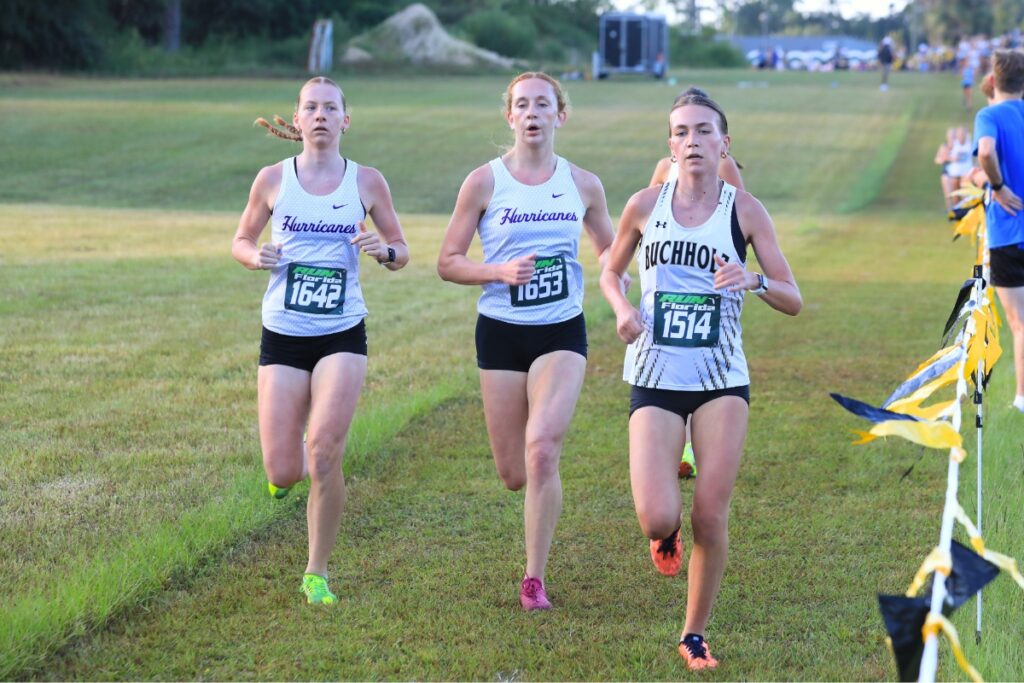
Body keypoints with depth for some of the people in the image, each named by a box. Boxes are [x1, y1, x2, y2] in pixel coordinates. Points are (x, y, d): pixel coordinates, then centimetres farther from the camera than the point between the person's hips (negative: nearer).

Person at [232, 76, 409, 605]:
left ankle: (317, 573, 2)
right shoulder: (273, 179, 1)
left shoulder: (367, 181, 1)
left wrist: (383, 250, -14)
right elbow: (241, 241, 13)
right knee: (283, 474, -4)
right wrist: (256, 256, -10)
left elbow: (401, 254, 9)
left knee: (324, 457, -16)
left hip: (342, 337, -1)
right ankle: (288, 462, 36)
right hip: (282, 337, 1)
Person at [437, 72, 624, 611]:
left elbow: (610, 253, 18)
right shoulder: (485, 182, -3)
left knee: (542, 451, -20)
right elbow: (448, 263, -1)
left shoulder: (583, 185, 3)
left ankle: (534, 579, -7)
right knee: (513, 475, 4)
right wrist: (502, 272, -18)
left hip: (562, 332, 0)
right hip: (501, 331, 0)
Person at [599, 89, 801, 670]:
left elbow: (794, 300, -1)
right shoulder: (646, 206, 2)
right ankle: (666, 535, 25)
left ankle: (695, 636, 17)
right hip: (655, 381, 0)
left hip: (722, 381, 0)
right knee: (657, 517, -14)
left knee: (711, 517, -4)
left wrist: (755, 281, -22)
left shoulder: (744, 209, -1)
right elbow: (610, 273, 17)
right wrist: (623, 310, -4)